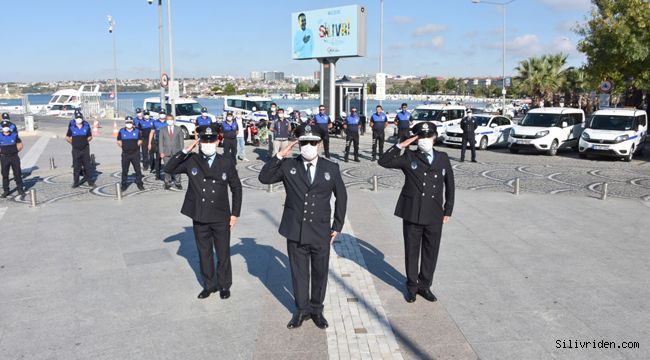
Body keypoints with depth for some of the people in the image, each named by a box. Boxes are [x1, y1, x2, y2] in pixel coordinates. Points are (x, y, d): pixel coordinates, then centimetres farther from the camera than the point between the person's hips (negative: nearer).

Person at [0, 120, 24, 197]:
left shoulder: (14, 135, -3)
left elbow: (20, 145, 7)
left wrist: (15, 151, 4)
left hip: (14, 157, 0)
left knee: (17, 174, 4)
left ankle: (20, 189, 13)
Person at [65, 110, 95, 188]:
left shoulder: (86, 126, -2)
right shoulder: (72, 127, -4)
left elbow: (90, 137, 10)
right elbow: (67, 137, 8)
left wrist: (84, 142, 5)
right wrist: (73, 143, 6)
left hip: (85, 149, 1)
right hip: (76, 150, 0)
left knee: (87, 166, 5)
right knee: (76, 167, 5)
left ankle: (90, 181, 13)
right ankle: (76, 183, 14)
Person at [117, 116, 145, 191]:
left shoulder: (137, 131, 2)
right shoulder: (121, 131, 1)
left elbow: (140, 141, 10)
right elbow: (119, 142, 9)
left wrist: (136, 147, 4)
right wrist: (124, 147, 3)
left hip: (135, 154, 0)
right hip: (125, 154, 0)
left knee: (138, 169, 1)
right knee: (124, 170, 6)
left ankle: (139, 184, 10)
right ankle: (124, 185, 14)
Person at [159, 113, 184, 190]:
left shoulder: (178, 129, 7)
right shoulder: (163, 130, 7)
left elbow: (181, 140, 5)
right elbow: (161, 141, 4)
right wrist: (161, 152, -4)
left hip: (176, 152, 0)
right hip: (166, 152, 0)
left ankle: (177, 183, 8)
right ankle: (167, 183, 11)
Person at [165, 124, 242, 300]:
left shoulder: (227, 162, -3)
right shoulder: (191, 161, -1)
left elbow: (236, 188, 3)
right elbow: (168, 169, -9)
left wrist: (235, 214, -1)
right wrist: (185, 151, -16)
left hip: (221, 218, -1)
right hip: (199, 218, 2)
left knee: (223, 254, 9)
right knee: (204, 254, 15)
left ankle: (224, 285, 28)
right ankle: (209, 285, 32)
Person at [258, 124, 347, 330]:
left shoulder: (331, 168, 0)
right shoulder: (288, 166, -1)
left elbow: (341, 197, 9)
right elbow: (264, 178, -9)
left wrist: (337, 226, 7)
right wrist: (279, 157, -19)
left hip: (321, 234, 0)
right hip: (296, 233, 0)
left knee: (320, 273, 13)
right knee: (299, 273, 12)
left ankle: (317, 310, 33)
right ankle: (302, 310, 31)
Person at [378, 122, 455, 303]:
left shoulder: (443, 158, 8)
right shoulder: (409, 157, 0)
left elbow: (449, 186, 14)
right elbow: (384, 161, -11)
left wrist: (448, 210, 12)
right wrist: (401, 145, -15)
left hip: (435, 215, 2)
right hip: (412, 214, -2)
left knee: (431, 252, 10)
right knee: (411, 251, 9)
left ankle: (425, 285, 28)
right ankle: (412, 286, 26)